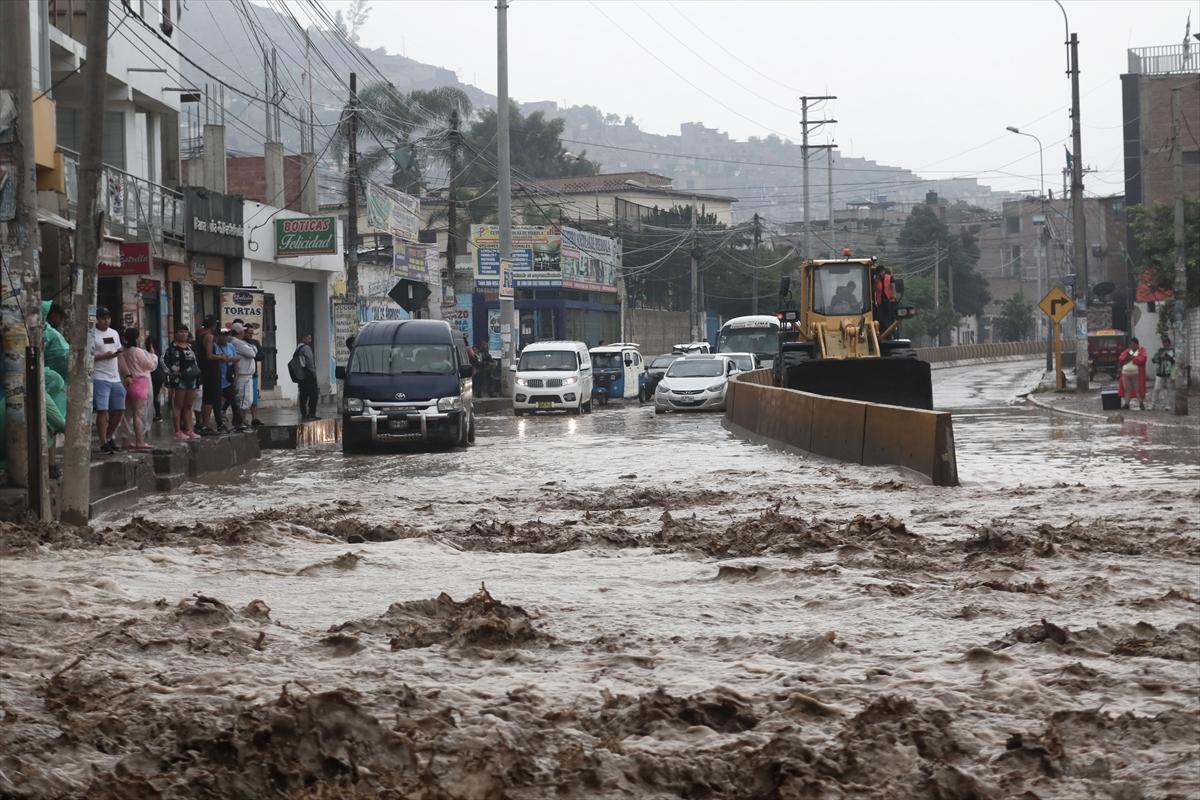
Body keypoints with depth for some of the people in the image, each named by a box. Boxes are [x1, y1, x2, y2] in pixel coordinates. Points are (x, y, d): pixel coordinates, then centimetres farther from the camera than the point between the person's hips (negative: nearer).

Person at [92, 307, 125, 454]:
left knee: (119, 409, 10)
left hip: (115, 378, 7)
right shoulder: (92, 334, -6)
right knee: (102, 410, -10)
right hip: (100, 378, -7)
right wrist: (104, 356, -21)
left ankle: (109, 438, 26)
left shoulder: (114, 333, 17)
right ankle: (104, 443, -8)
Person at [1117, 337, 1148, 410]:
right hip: (1126, 374, 5)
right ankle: (1126, 404, 10)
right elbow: (1120, 360, 10)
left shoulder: (1141, 350, 4)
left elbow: (1142, 360, -13)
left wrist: (1132, 357, -10)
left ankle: (1141, 404, 0)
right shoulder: (1127, 350, 18)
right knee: (1127, 389, 5)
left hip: (1136, 374, -5)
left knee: (1138, 390, -6)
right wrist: (1126, 356, -9)